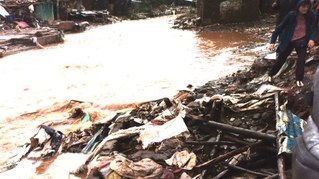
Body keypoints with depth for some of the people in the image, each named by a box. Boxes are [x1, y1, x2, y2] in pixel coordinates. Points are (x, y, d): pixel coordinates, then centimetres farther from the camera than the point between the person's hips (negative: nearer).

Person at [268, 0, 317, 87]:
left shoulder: (310, 16, -12)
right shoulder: (291, 15, -20)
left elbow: (314, 28, -1)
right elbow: (280, 27, -14)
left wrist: (312, 39, -20)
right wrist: (272, 42, -17)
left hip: (301, 41, 2)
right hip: (289, 42, -1)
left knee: (301, 59, -11)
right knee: (281, 59, 10)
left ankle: (299, 79, 3)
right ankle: (271, 74, 30)